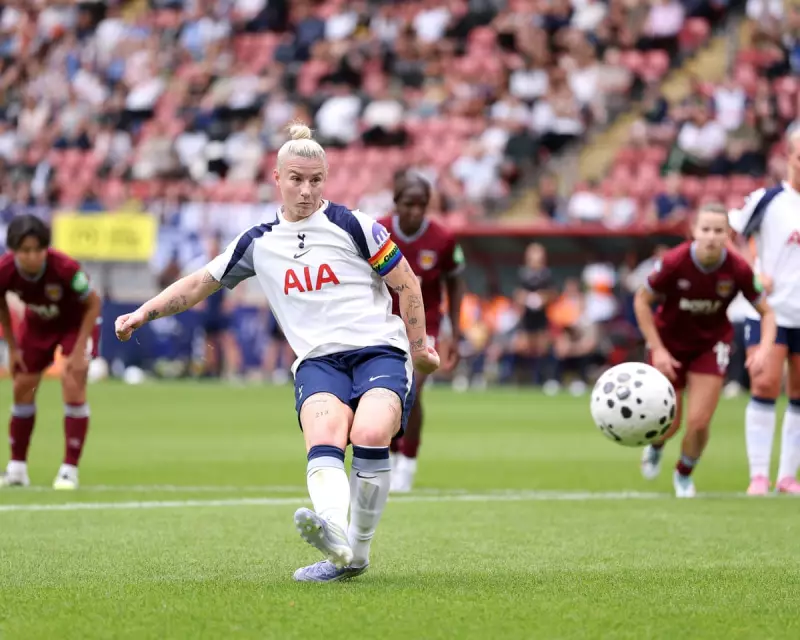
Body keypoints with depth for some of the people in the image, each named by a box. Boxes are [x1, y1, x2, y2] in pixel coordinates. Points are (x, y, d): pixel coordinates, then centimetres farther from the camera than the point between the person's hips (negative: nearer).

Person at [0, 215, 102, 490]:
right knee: (22, 390, 4)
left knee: (73, 387, -17)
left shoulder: (65, 268, -40)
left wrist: (79, 350, -24)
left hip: (77, 321, -4)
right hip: (37, 323, 4)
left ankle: (70, 469, -7)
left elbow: (93, 303, -22)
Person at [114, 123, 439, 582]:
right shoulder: (258, 243, 13)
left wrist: (418, 348, 8)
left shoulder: (352, 225, 4)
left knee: (370, 435, -31)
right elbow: (201, 283, 23)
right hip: (318, 360, 2)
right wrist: (145, 313, 13)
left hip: (380, 350, -2)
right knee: (323, 441, -29)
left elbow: (407, 285, 10)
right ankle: (335, 537, -55)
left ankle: (358, 552, -21)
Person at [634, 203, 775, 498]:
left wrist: (764, 349, -26)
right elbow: (642, 301, -11)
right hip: (670, 343, -1)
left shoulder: (739, 269, -21)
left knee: (698, 422, -9)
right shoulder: (674, 262, -26)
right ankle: (656, 446, 43)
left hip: (711, 345, 1)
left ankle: (684, 474, 24)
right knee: (669, 424, 2)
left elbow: (767, 312, -8)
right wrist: (657, 349, -15)